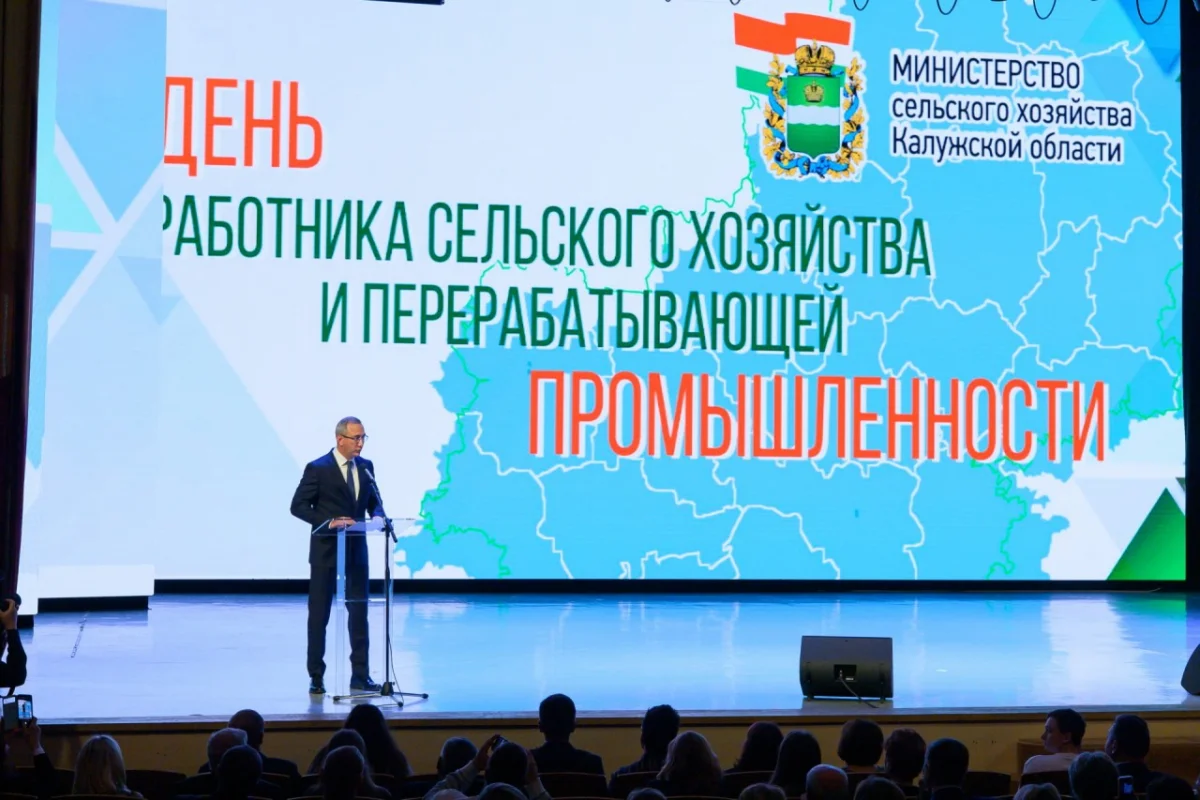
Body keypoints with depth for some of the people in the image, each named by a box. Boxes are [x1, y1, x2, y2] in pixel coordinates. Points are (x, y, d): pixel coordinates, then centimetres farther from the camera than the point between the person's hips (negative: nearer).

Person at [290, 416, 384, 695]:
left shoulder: (366, 466, 6)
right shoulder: (318, 468, -10)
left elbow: (374, 502, 13)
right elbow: (298, 506, -12)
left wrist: (378, 516, -11)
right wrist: (329, 522, -23)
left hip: (356, 549, 4)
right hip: (326, 550, -4)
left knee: (359, 612, 3)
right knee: (319, 614, 4)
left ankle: (360, 676, 8)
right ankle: (316, 677, 13)